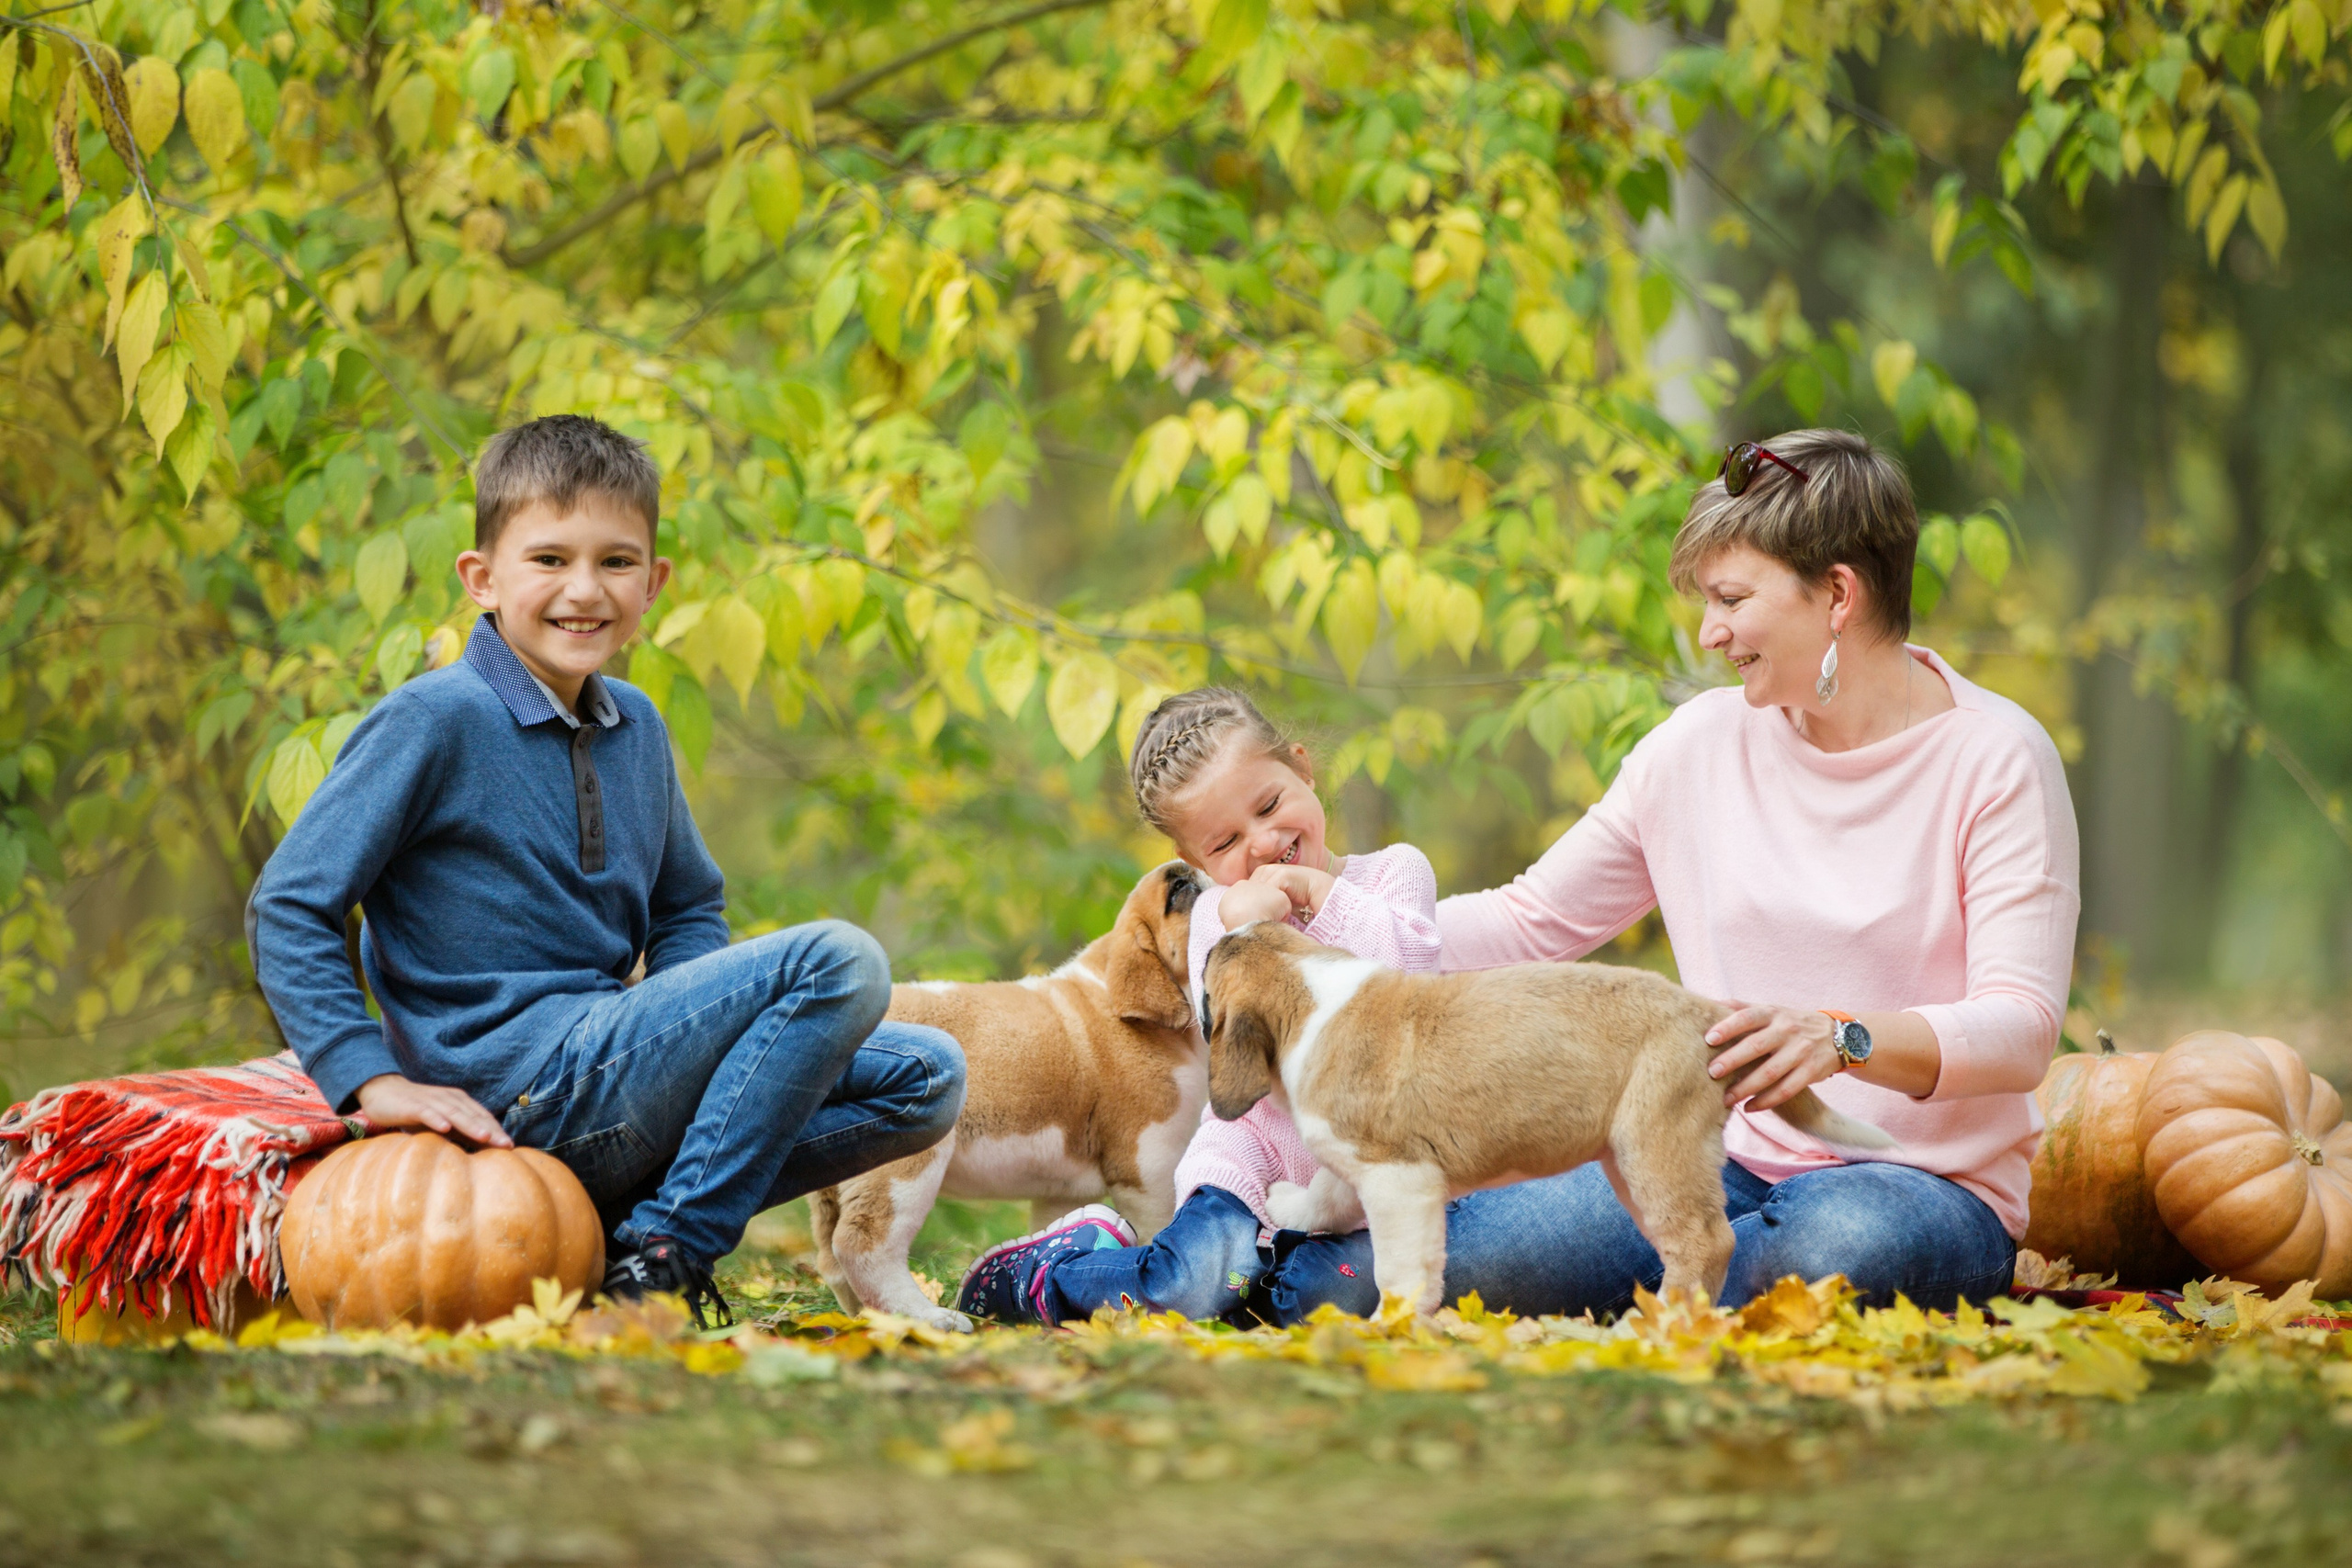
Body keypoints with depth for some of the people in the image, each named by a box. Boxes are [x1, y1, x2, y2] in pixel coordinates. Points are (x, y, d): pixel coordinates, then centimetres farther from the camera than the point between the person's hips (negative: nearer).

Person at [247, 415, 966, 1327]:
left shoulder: (636, 728, 14)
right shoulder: (434, 721, -9)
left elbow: (687, 909, 26)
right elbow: (287, 908, -11)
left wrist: (705, 1020, 4)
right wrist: (373, 1079, -19)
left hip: (606, 1064, 8)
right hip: (518, 1094, -8)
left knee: (927, 1079, 2)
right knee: (840, 963, -20)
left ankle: (640, 1221, -4)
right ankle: (665, 1252, -16)